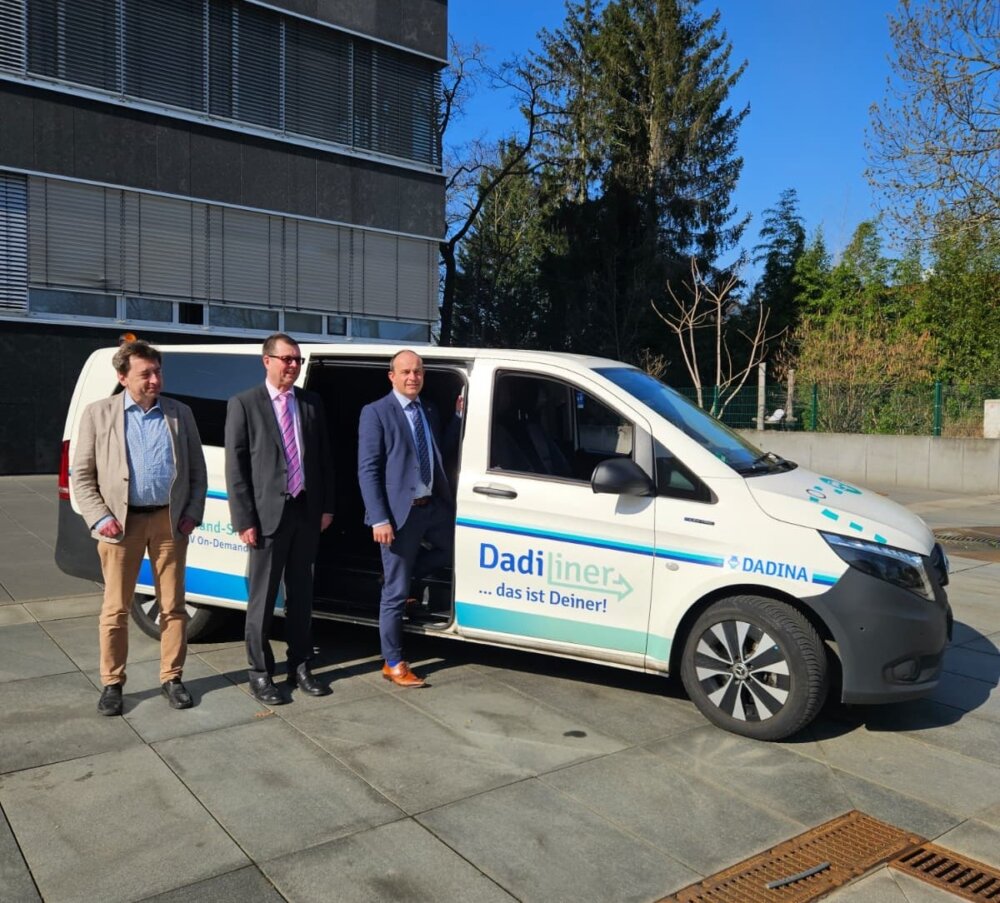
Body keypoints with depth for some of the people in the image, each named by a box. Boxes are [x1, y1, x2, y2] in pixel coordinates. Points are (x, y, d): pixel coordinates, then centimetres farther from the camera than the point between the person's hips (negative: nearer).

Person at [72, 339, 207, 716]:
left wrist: (192, 514, 0)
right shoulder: (99, 413, 2)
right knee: (115, 609, 6)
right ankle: (112, 683, 20)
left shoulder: (180, 413, 7)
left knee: (173, 606, 8)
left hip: (169, 520, 2)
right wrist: (100, 517, -9)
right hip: (122, 522, -1)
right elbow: (82, 475, 3)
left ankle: (171, 678, 21)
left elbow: (197, 471, 10)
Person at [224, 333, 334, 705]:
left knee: (301, 594, 14)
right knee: (263, 597, 6)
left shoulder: (312, 403, 9)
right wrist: (244, 519, -11)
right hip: (268, 513, -4)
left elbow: (324, 458, 11)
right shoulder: (244, 404, -4)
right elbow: (235, 466, -7)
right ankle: (260, 673, 19)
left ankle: (300, 667, 26)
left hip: (306, 511, 4)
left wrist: (326, 506, 5)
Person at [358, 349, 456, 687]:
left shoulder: (429, 411, 12)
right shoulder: (376, 412, -10)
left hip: (435, 506, 7)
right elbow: (367, 470, -14)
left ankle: (395, 580, 38)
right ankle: (393, 664, 19)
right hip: (401, 512, -7)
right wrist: (379, 519, -19)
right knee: (395, 593, 4)